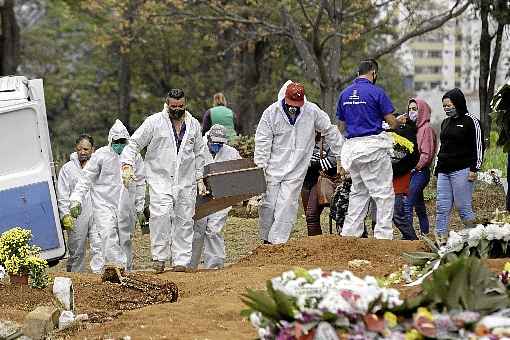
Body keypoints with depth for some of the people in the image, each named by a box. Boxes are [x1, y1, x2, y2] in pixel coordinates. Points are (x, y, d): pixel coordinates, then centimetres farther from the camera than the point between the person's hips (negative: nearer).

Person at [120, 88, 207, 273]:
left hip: (186, 182, 4)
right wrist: (127, 165, -15)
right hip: (160, 180, -4)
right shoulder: (154, 122, -2)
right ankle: (159, 257, -12)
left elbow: (199, 154, 20)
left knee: (184, 220, 3)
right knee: (161, 215, -21)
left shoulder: (193, 125, 11)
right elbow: (134, 143, 0)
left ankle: (181, 260, 9)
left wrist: (199, 179, 17)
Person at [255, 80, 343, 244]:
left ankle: (277, 242, -7)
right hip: (273, 168, 0)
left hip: (296, 170, 0)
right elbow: (262, 142, -3)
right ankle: (265, 239, 18)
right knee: (268, 204, 1)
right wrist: (260, 168, -8)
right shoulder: (271, 113, -4)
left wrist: (341, 155, 12)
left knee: (286, 206, -8)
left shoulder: (312, 111, -3)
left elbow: (330, 131, 10)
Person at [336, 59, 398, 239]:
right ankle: (383, 234, -5)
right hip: (373, 145, -6)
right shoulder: (376, 92, -8)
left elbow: (341, 126, 15)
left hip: (352, 146, 6)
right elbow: (392, 122, -6)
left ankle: (349, 233, 14)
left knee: (358, 192, 16)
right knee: (384, 193, -1)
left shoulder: (344, 94, 10)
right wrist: (399, 121, 16)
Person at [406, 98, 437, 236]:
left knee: (407, 205, -16)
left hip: (420, 172, -9)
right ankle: (425, 233, 19)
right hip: (412, 172, 9)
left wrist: (414, 168, -14)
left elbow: (426, 155, -13)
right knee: (419, 206, 13)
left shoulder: (426, 128, -8)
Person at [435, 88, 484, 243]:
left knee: (463, 207, -7)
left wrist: (474, 169, -11)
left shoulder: (471, 121, -2)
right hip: (444, 172, 7)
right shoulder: (446, 123, 19)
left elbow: (478, 146, -5)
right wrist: (438, 169, 21)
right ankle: (441, 238, 0)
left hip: (461, 171, -7)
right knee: (442, 207, 1)